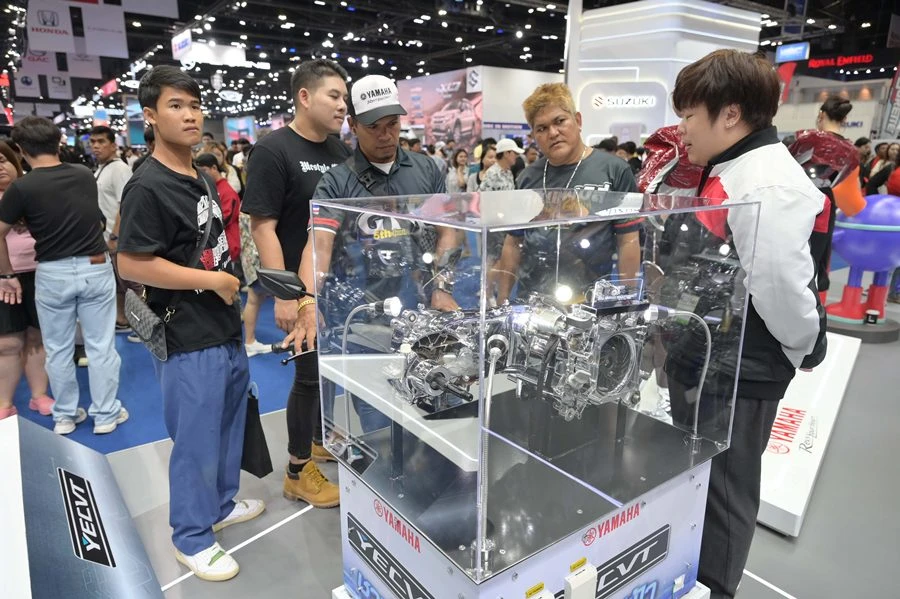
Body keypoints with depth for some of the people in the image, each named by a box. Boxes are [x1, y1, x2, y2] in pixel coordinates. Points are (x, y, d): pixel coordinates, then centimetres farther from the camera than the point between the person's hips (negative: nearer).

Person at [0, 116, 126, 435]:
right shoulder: (86, 175, 1)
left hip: (52, 274, -1)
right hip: (96, 268, 2)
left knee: (58, 349, 13)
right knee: (101, 346, 7)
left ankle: (64, 416, 25)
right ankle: (105, 414, 15)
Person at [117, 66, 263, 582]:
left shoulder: (203, 180, 10)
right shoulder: (148, 187, -17)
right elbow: (132, 265, -21)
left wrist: (231, 284, 14)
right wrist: (213, 280, -17)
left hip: (226, 328, 9)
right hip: (188, 339, -9)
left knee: (229, 423, 21)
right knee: (196, 440, 4)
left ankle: (222, 503, 42)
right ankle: (192, 538, 24)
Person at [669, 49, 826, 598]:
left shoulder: (766, 186, -24)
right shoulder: (726, 171, 9)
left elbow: (782, 287, -26)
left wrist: (803, 353, -10)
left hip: (738, 375, -10)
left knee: (721, 492, 10)